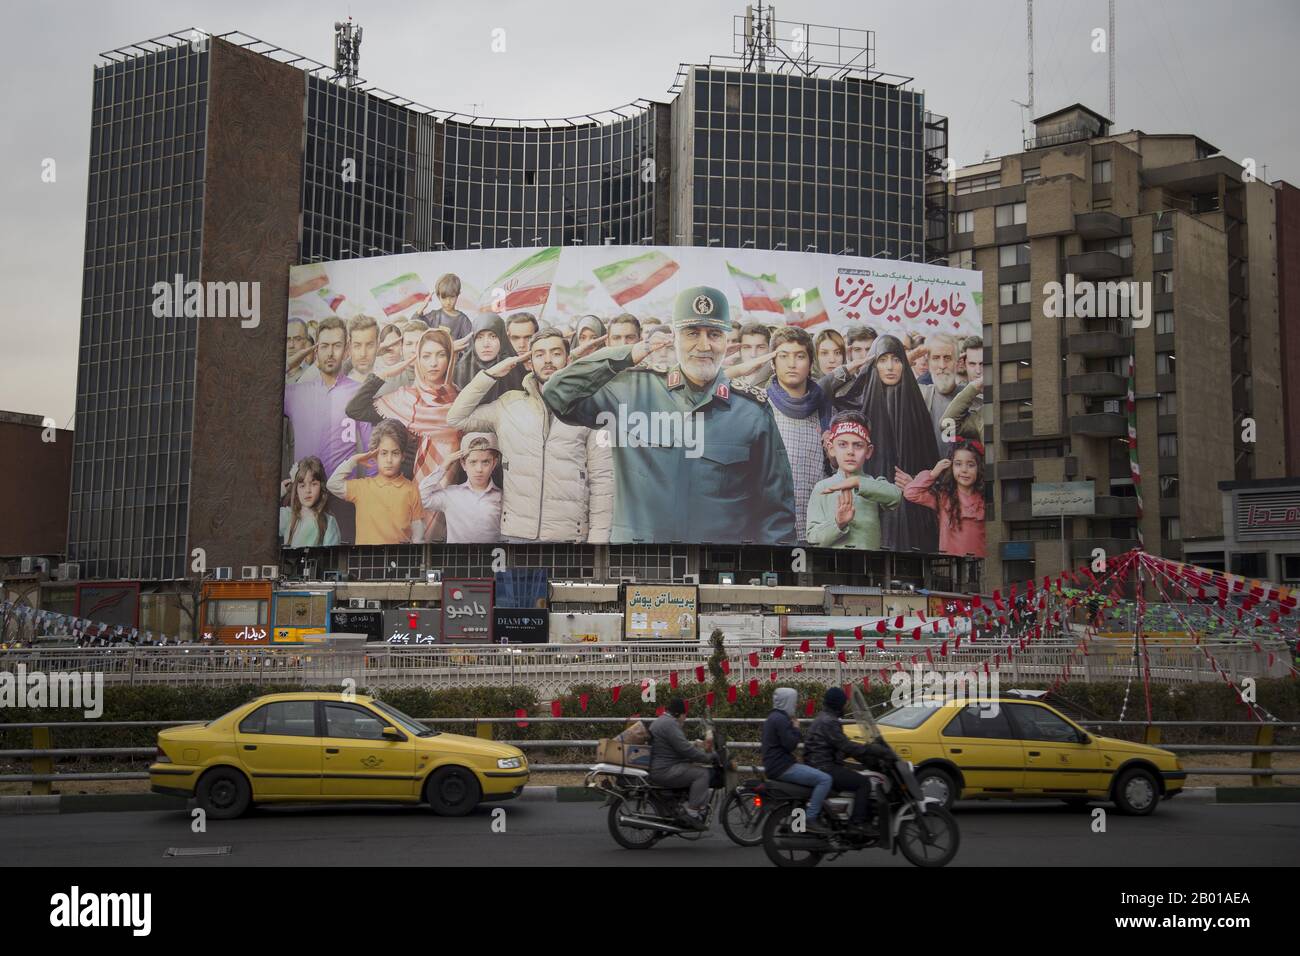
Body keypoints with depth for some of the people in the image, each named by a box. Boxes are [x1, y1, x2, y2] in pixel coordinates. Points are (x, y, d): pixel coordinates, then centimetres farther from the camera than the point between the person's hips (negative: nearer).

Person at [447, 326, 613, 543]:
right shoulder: (509, 404, 10)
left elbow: (602, 479, 2)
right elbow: (456, 419, 8)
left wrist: (598, 537, -6)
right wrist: (490, 374, 3)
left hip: (570, 534, -1)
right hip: (515, 533, 1)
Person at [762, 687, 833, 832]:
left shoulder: (774, 717, 18)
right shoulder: (780, 719, -15)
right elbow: (791, 744, -20)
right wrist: (795, 728, -6)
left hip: (776, 764, 11)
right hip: (782, 767, -11)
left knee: (818, 774, 25)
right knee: (825, 779, -19)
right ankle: (810, 819, -19)